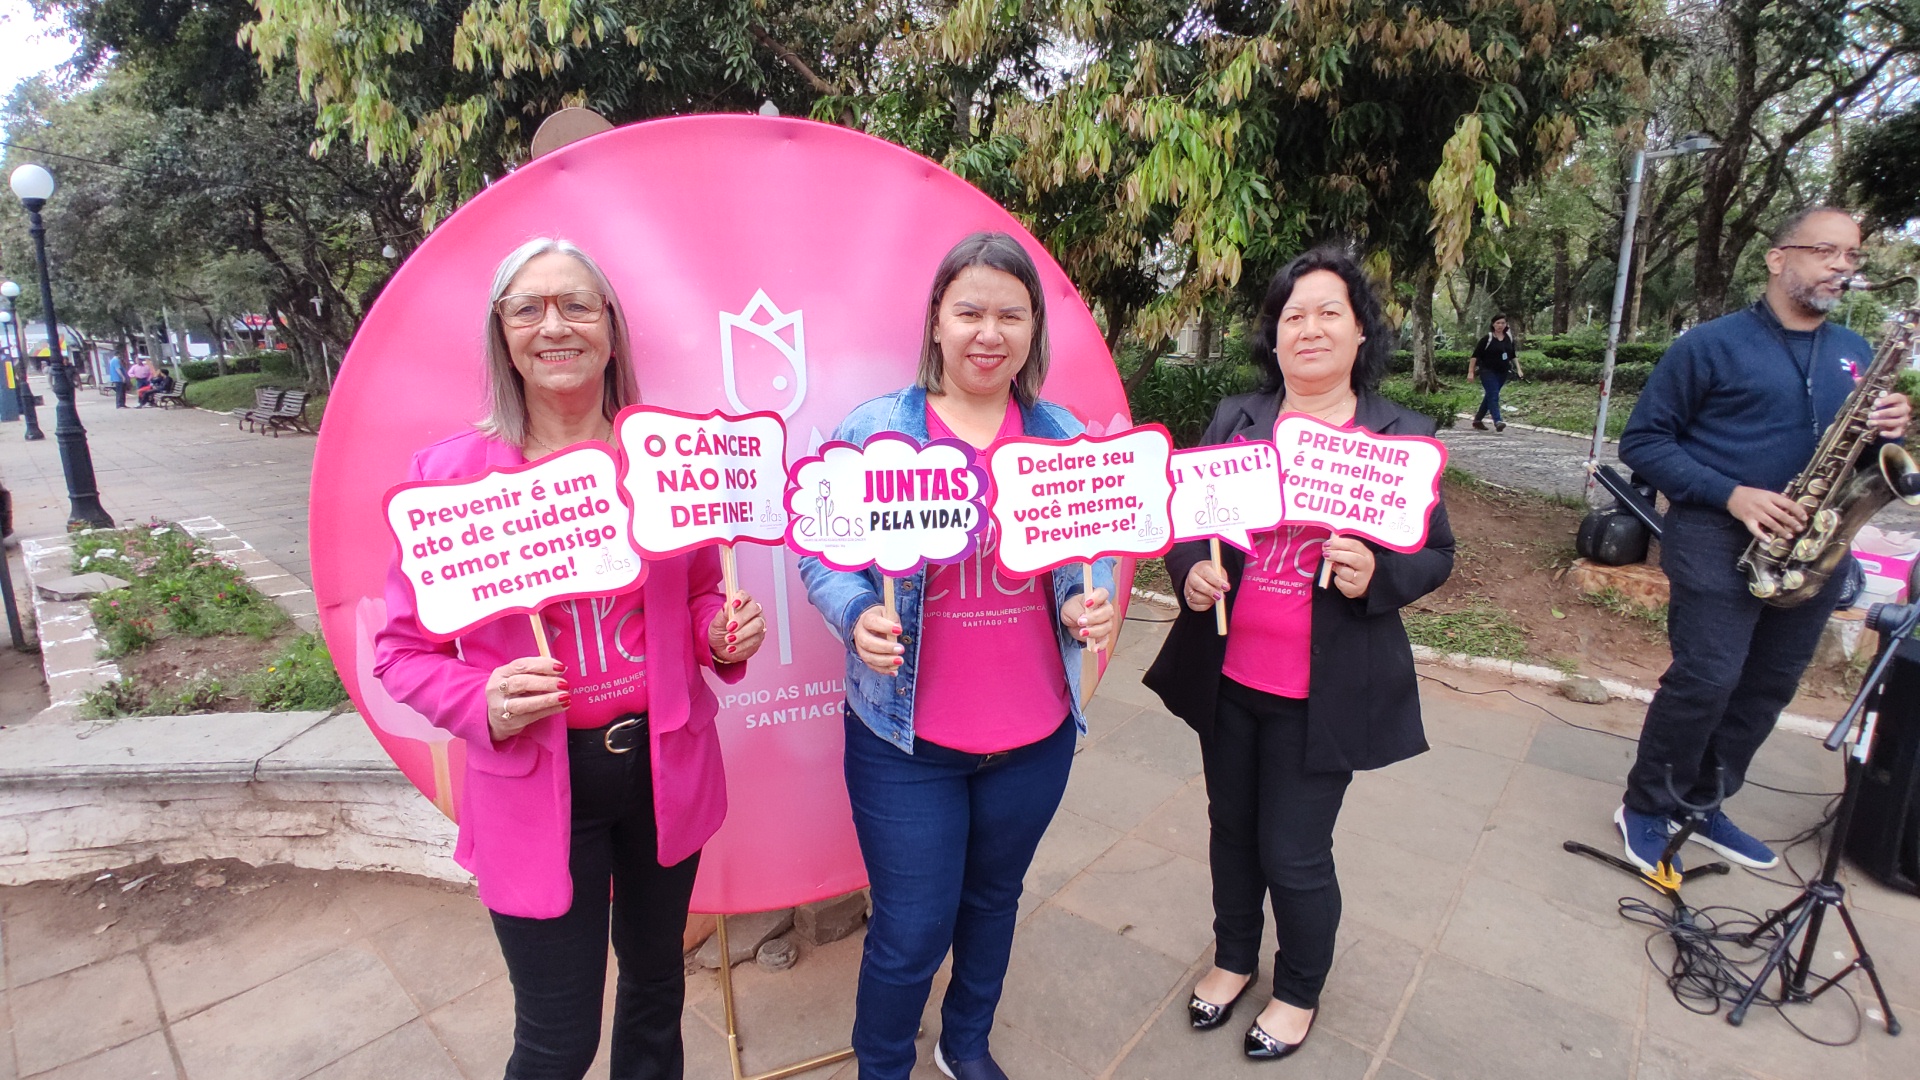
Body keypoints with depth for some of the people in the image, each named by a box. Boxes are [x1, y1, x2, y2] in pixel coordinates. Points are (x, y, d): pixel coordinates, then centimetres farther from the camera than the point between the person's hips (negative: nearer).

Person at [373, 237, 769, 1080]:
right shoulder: (450, 472, -10)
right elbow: (404, 649, -3)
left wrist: (727, 633, -12)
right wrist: (484, 702, -21)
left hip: (666, 766, 3)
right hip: (534, 787, -2)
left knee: (656, 985, 24)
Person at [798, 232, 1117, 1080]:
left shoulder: (1065, 440, 1)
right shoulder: (875, 429, -9)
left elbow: (1094, 560, 8)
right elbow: (822, 555, -4)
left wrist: (1085, 608, -13)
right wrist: (859, 616, -23)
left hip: (1036, 733, 4)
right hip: (907, 736, -3)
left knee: (993, 899, 24)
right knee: (911, 931, 7)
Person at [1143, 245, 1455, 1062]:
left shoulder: (1402, 436, -4)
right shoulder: (1235, 420, 3)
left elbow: (1435, 554, 0)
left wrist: (1376, 575, -21)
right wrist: (1190, 572, -14)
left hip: (1322, 690, -3)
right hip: (1228, 677, 3)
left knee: (1294, 854, 7)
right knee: (1232, 828, 20)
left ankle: (1300, 991, 37)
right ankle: (1234, 957, 46)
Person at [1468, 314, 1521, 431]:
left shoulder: (1509, 338, 8)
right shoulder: (1487, 339, -8)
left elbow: (1513, 355, 18)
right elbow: (1475, 355, -8)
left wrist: (1518, 369, 10)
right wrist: (1471, 372, -12)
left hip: (1502, 373, 6)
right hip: (1488, 372, -6)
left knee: (1489, 396, 11)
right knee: (1493, 396, -15)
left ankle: (1477, 420, 21)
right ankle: (1498, 421, -24)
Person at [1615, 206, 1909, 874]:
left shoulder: (1855, 355, 15)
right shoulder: (1711, 345, -4)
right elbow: (1642, 441, -7)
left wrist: (1890, 431, -4)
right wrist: (1730, 494, -18)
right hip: (1719, 539, -6)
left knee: (1768, 686, 10)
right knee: (1707, 678, -13)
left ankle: (1704, 805, 25)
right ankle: (1645, 808, 5)